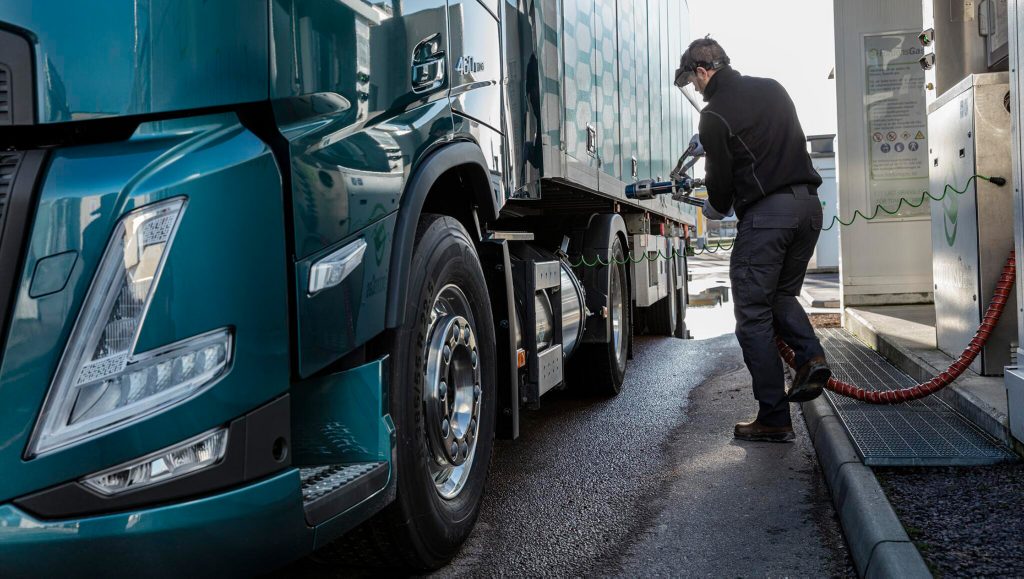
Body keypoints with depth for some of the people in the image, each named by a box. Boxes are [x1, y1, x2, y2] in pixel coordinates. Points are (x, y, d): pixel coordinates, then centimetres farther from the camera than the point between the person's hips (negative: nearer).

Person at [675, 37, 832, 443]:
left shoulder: (715, 115, -7)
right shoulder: (773, 88, 16)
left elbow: (721, 182, -6)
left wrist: (714, 209, 17)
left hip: (765, 214, -8)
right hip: (808, 203, 8)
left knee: (754, 316, -1)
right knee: (782, 294, 24)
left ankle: (774, 419, 0)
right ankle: (810, 355, -1)